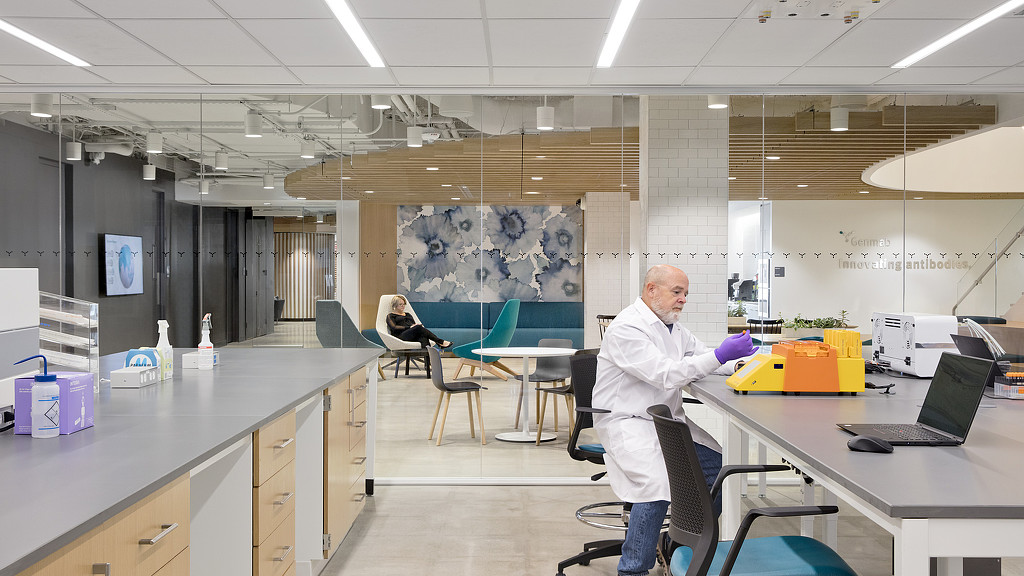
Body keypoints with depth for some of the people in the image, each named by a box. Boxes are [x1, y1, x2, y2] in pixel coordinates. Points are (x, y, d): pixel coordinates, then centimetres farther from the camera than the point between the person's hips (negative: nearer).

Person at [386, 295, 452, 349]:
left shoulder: (408, 315, 34)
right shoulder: (390, 316, 15)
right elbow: (394, 328, -4)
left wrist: (418, 325, -4)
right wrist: (409, 327, -15)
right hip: (401, 336, -5)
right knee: (419, 328, -33)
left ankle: (425, 347, -65)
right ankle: (440, 342, -41)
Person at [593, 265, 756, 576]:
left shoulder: (672, 326, 14)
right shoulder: (626, 328, -16)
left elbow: (703, 356, 19)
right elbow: (665, 374, -25)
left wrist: (737, 364, -2)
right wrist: (720, 355, -28)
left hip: (666, 419, 9)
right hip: (625, 421, -9)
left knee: (717, 463, -6)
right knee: (657, 484, -29)